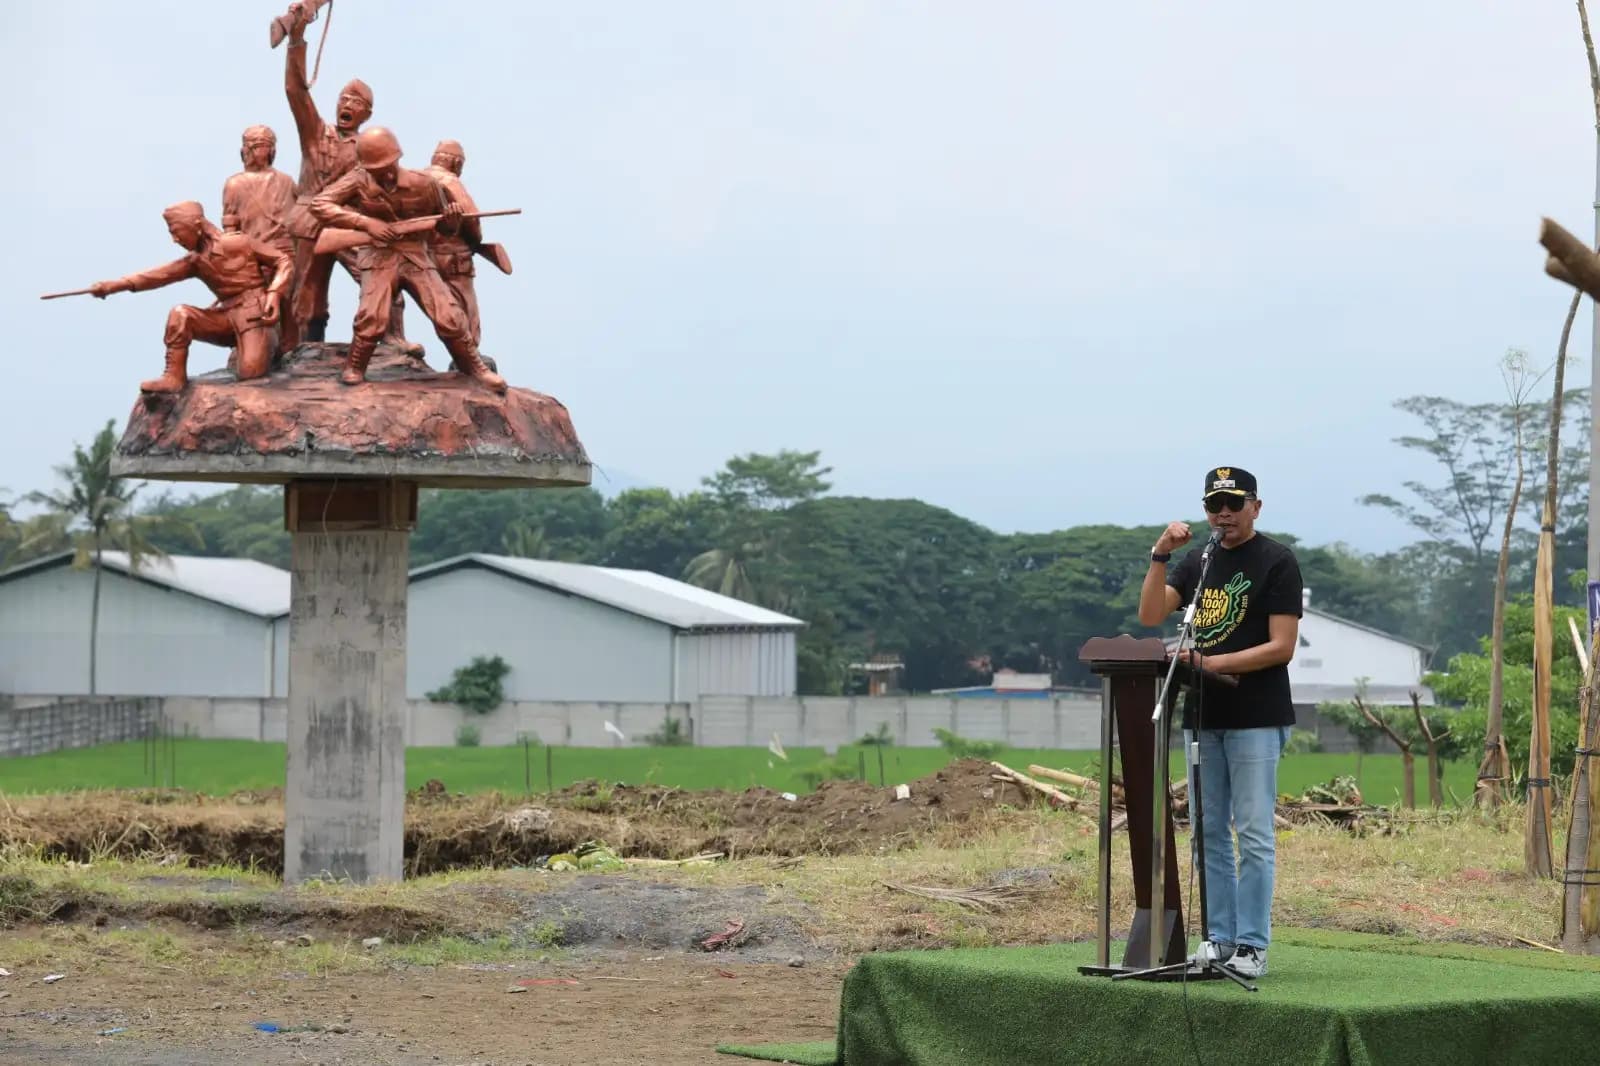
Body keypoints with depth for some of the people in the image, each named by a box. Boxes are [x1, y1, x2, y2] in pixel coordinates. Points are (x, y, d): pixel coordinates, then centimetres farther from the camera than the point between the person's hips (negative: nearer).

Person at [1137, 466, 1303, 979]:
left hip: (1256, 719, -6)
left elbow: (1282, 647, -11)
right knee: (1209, 833, 8)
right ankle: (1218, 938, 14)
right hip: (1202, 716, 6)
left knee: (1254, 836, -6)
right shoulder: (1197, 561, 15)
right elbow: (1150, 614, 2)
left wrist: (1210, 663, -18)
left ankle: (1251, 946, -4)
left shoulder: (1276, 562, -4)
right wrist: (1159, 556, -11)